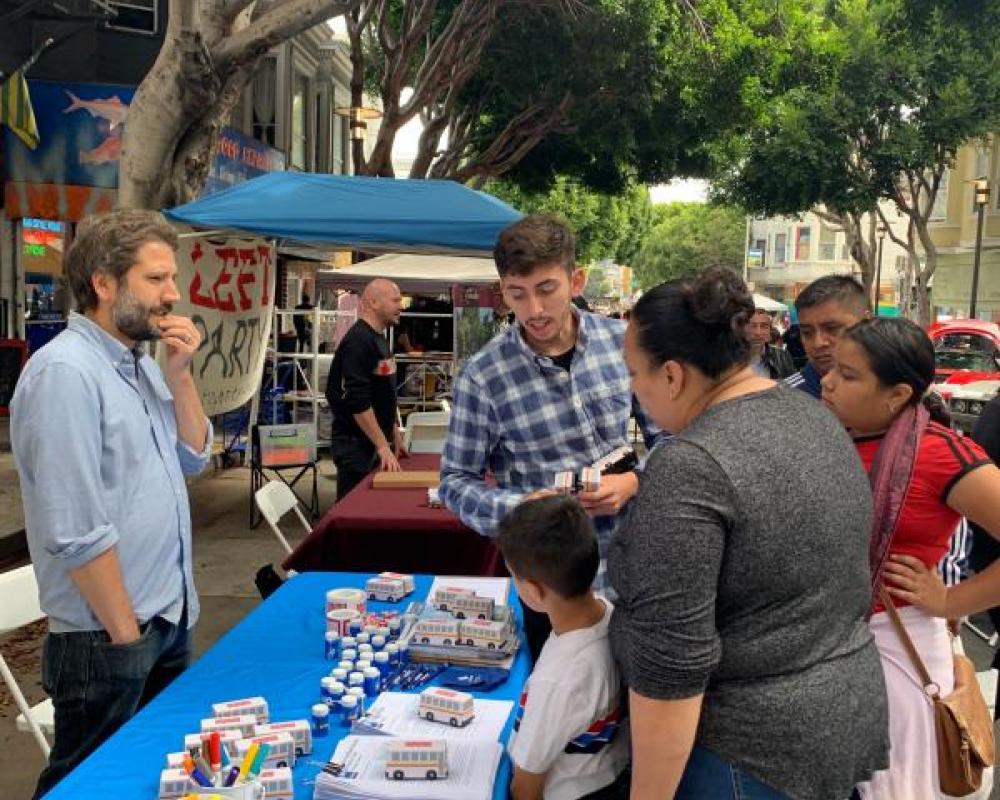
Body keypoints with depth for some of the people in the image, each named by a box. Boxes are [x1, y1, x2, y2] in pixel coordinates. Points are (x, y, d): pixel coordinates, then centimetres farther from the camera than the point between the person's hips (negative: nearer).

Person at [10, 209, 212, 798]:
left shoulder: (139, 363, 7)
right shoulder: (66, 372, -20)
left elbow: (193, 457, 8)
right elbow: (75, 531, -23)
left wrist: (179, 374, -4)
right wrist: (125, 633, -17)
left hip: (169, 618, 8)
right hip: (108, 636, -8)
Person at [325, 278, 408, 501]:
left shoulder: (379, 339, 13)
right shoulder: (358, 342, -18)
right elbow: (357, 402, -23)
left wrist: (395, 435, 19)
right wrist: (383, 446, -21)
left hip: (377, 442, 10)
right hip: (356, 445, -10)